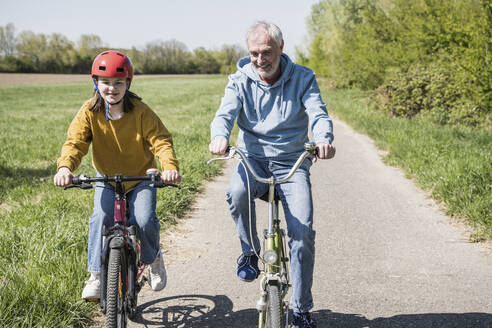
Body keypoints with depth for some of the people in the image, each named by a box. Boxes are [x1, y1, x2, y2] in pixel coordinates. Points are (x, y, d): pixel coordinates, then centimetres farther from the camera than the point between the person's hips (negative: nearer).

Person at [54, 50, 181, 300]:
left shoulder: (140, 111, -15)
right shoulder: (90, 112, -11)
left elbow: (160, 139, -19)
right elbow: (75, 141, -18)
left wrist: (170, 166, -38)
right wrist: (65, 166, -39)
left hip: (140, 177, -1)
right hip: (107, 179, 1)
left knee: (144, 219, -20)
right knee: (100, 219, -21)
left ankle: (153, 260, 12)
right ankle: (96, 275, -6)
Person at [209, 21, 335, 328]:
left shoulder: (302, 78, -1)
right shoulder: (241, 80, 1)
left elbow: (318, 113, -14)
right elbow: (226, 112, -15)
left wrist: (324, 139, -39)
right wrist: (220, 137, -40)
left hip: (291, 163, 0)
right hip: (253, 159, 0)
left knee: (303, 231, -15)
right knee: (237, 192, -36)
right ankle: (250, 250, -7)